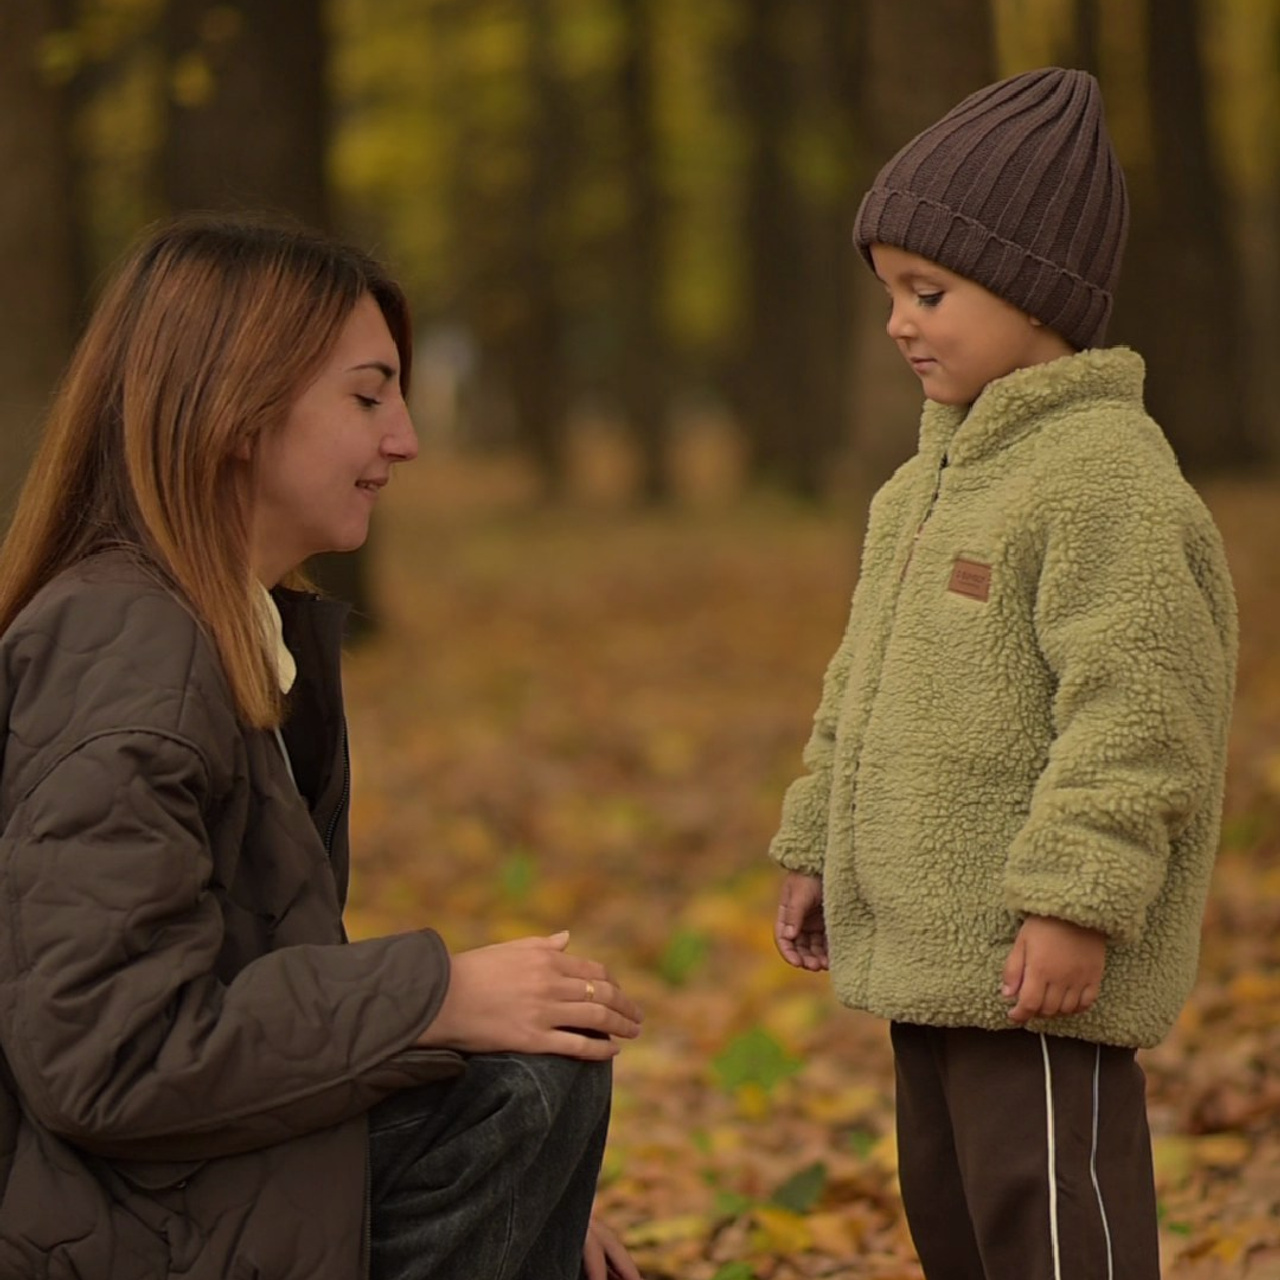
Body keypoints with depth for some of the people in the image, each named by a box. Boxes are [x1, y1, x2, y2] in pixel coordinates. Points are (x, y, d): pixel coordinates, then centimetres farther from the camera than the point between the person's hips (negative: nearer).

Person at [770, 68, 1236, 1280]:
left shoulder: (1110, 477, -16)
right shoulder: (939, 471, 15)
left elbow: (1134, 711, -22)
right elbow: (868, 688, 23)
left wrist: (1076, 901, -26)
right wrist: (817, 849, 22)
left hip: (1037, 966, -10)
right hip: (930, 951, 10)